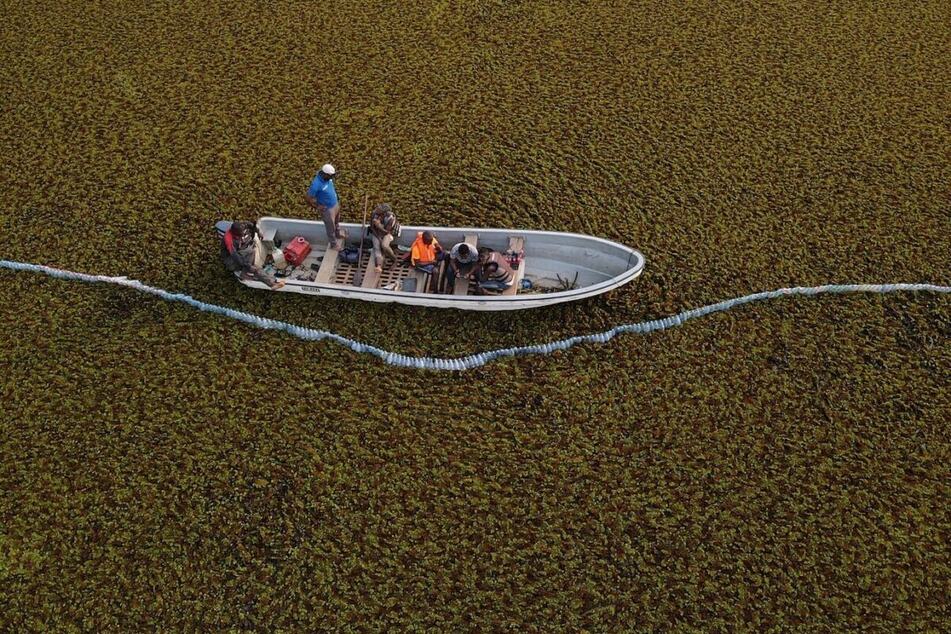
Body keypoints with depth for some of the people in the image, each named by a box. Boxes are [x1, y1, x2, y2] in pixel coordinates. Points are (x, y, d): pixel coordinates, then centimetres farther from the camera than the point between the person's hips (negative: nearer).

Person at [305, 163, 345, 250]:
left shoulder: (326, 177, -16)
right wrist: (317, 207, -15)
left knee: (336, 222, 33)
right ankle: (333, 244, 42)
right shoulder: (316, 185, -38)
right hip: (327, 209, -7)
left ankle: (338, 234, 61)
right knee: (331, 228, 18)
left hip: (335, 204, 7)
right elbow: (308, 200, -28)